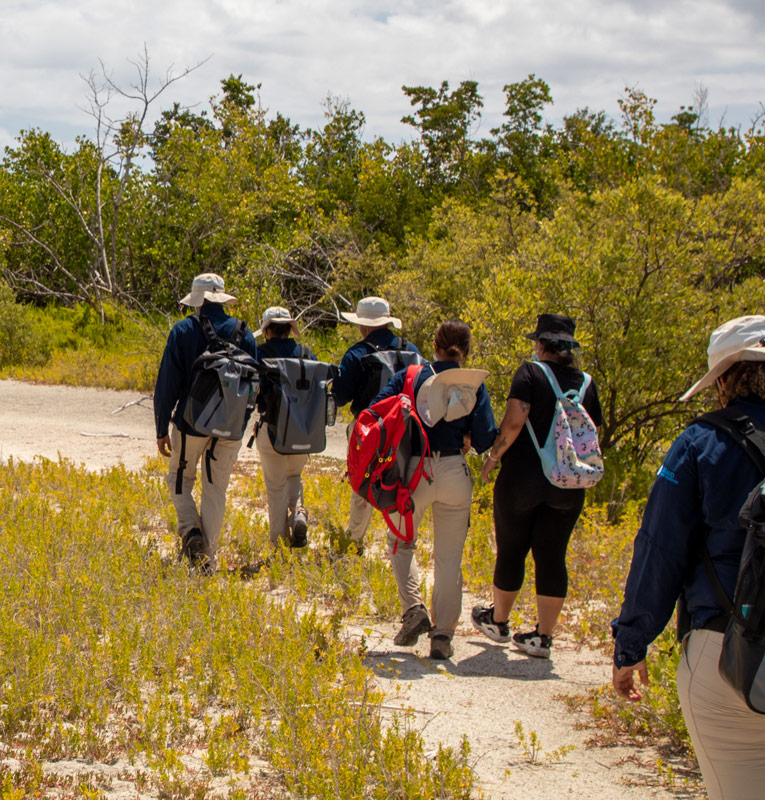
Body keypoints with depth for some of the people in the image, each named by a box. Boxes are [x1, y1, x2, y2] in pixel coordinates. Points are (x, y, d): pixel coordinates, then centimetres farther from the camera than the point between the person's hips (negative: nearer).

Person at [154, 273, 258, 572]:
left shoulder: (183, 331, -6)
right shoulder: (242, 332, 1)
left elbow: (167, 383, -7)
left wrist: (162, 429, -2)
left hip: (191, 423, -2)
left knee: (180, 478, 17)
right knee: (216, 489, 11)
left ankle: (190, 530, -5)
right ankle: (207, 556, 11)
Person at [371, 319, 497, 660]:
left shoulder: (409, 377, 0)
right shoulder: (474, 384, 0)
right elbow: (484, 440, -5)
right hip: (455, 474, 0)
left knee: (400, 542, 21)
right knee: (449, 556, 10)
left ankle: (413, 608, 2)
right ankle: (443, 635, 8)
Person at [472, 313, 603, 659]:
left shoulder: (530, 373, -9)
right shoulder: (586, 383, 5)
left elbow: (513, 421, -19)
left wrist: (494, 455, -6)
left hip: (522, 478, -4)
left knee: (511, 551, 11)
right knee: (552, 556, 8)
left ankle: (498, 621, 28)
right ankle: (543, 636, 8)